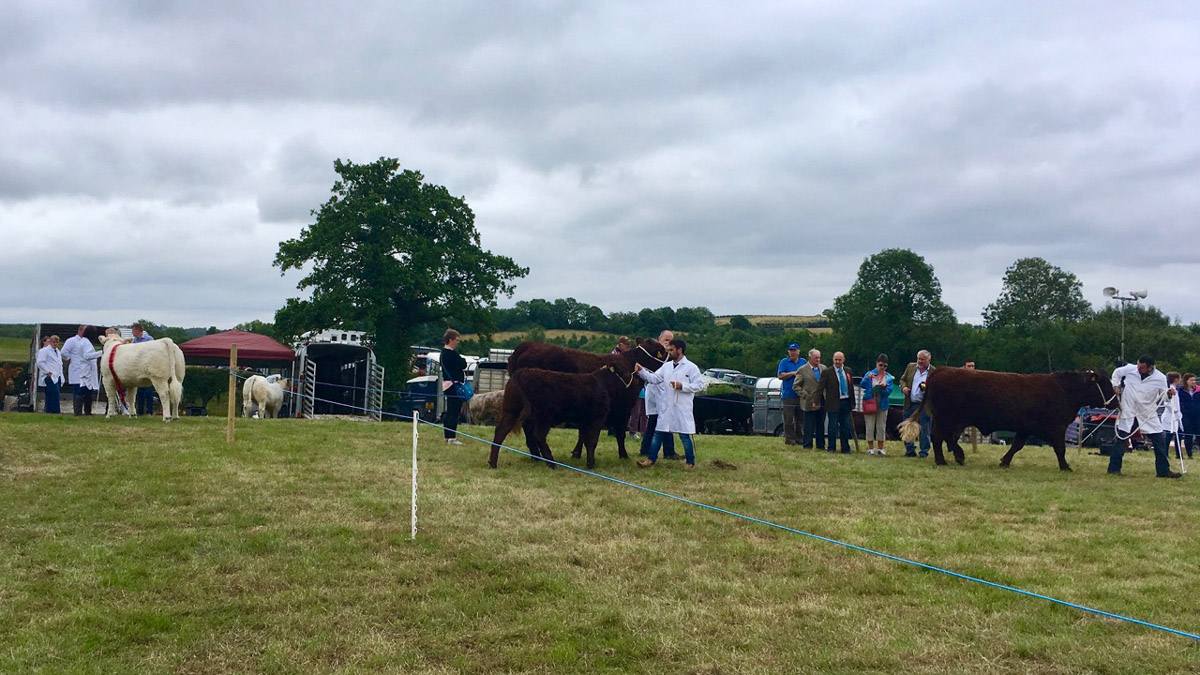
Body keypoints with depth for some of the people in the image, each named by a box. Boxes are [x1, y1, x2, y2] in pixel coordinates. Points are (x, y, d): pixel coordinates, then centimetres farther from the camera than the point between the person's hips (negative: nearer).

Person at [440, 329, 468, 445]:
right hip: (454, 385, -11)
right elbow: (463, 365, -17)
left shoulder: (444, 352, 15)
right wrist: (463, 360, 2)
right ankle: (452, 437, -10)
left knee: (449, 412, 15)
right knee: (455, 412, -9)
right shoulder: (451, 353, -18)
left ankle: (447, 436, 20)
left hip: (447, 384, 11)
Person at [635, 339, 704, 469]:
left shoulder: (691, 367, -5)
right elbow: (654, 378, 5)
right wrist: (641, 371, -8)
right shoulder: (666, 366, 11)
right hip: (665, 408, 5)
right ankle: (651, 459, 13)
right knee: (658, 433, 6)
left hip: (682, 409, -5)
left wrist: (682, 386, -16)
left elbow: (699, 386, -8)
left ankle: (691, 462, 15)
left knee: (684, 436, 2)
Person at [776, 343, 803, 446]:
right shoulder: (784, 362, 4)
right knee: (788, 418, -4)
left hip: (801, 395, 4)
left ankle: (799, 438, 12)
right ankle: (789, 438, 0)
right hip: (788, 394, -4)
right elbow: (780, 376, -6)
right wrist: (793, 373, -12)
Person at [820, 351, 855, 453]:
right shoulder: (827, 372, -3)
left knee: (845, 427, 8)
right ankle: (831, 448, 11)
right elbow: (821, 388, -3)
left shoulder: (848, 371, 10)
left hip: (846, 403, 4)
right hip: (833, 404, -4)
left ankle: (845, 448, 17)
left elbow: (851, 387, 13)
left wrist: (852, 403, 11)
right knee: (833, 426, 1)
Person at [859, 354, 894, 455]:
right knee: (870, 427, -2)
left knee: (881, 427, 4)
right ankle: (870, 448, 6)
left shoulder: (889, 378, 6)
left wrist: (884, 388, -24)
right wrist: (867, 378, -29)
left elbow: (888, 392, -3)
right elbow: (862, 385, -12)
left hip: (882, 405, 2)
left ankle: (880, 448, 12)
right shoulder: (869, 373, 2)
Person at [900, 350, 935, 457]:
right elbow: (902, 379, 17)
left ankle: (924, 453, 10)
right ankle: (910, 450, 19)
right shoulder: (910, 367, 9)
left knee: (925, 431, 1)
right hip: (910, 404, 4)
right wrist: (903, 387, -4)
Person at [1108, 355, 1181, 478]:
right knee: (1121, 439, 2)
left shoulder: (1160, 378, -11)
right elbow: (1117, 372, 10)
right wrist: (1115, 386, -1)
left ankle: (1163, 470, 11)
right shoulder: (1130, 369, -10)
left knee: (1160, 440, 0)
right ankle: (1114, 468, 12)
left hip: (1148, 413, 1)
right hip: (1128, 411, 0)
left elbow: (1163, 396, -3)